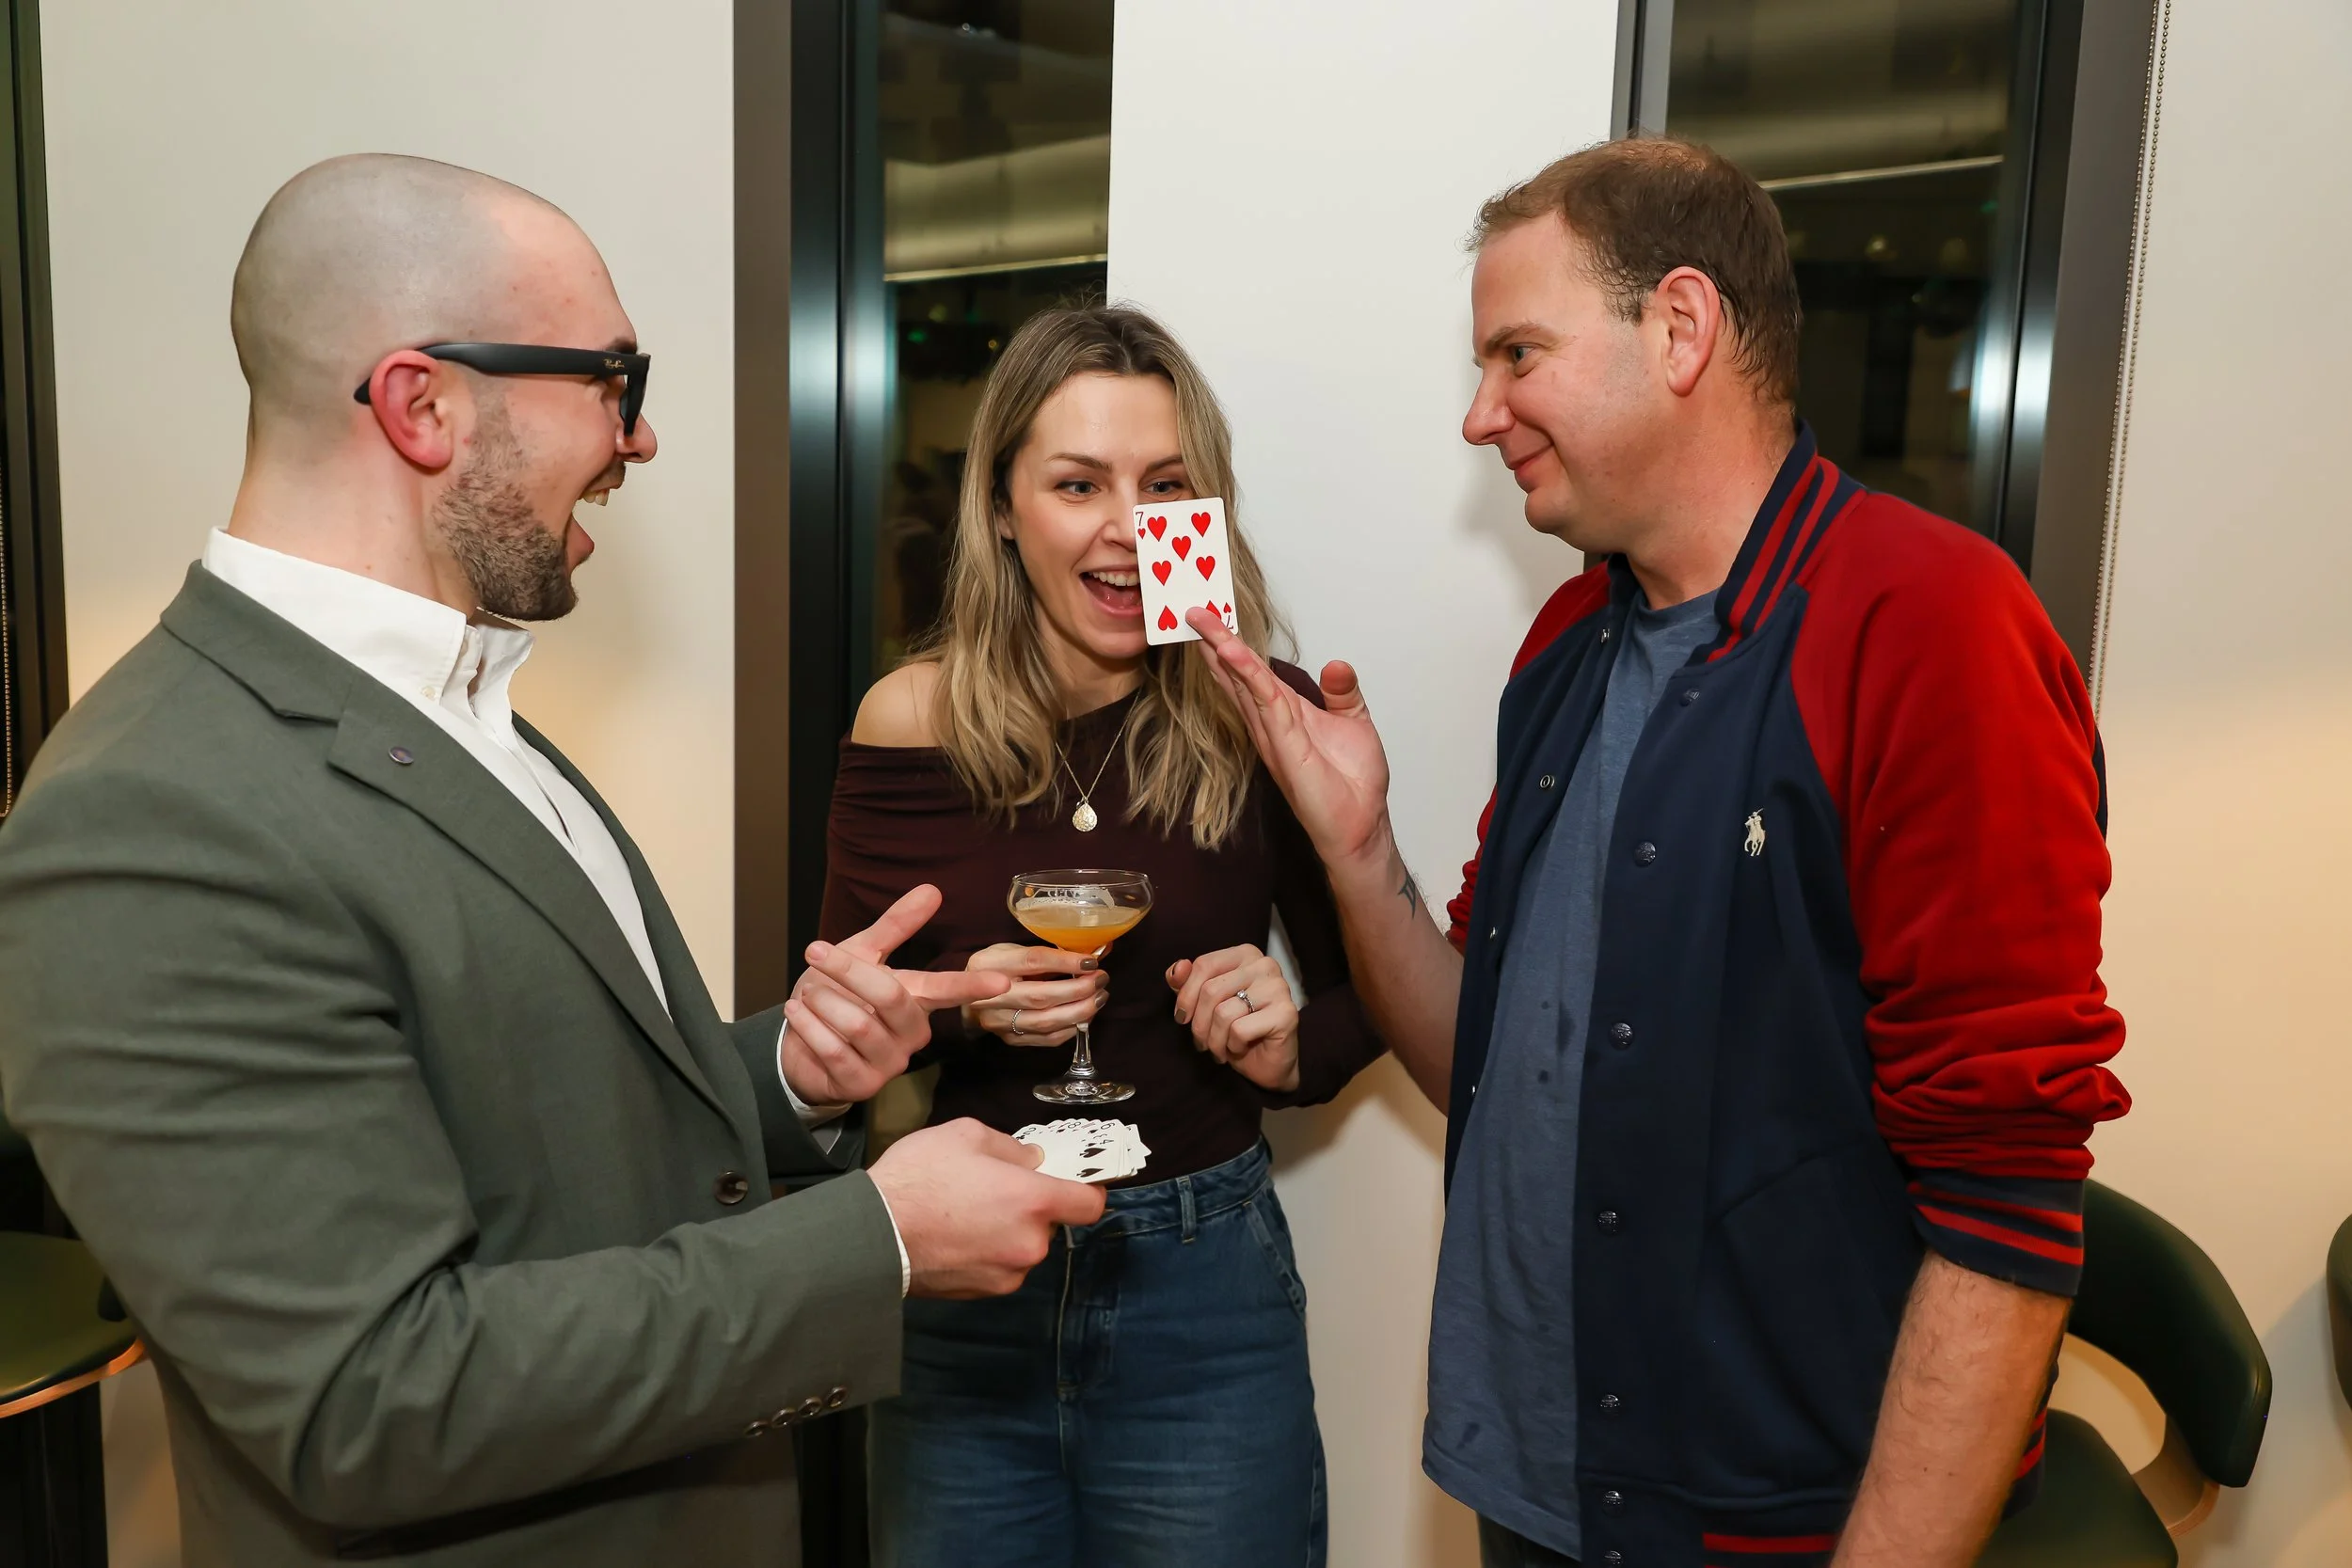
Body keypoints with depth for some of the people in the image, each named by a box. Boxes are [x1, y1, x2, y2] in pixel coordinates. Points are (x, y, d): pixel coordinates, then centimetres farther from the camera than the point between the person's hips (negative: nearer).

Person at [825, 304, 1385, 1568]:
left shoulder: (1263, 719, -9)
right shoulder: (914, 721, -8)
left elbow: (1360, 991, 4)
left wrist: (1291, 1047, -17)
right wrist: (960, 1002, -17)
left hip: (1201, 1286, -1)